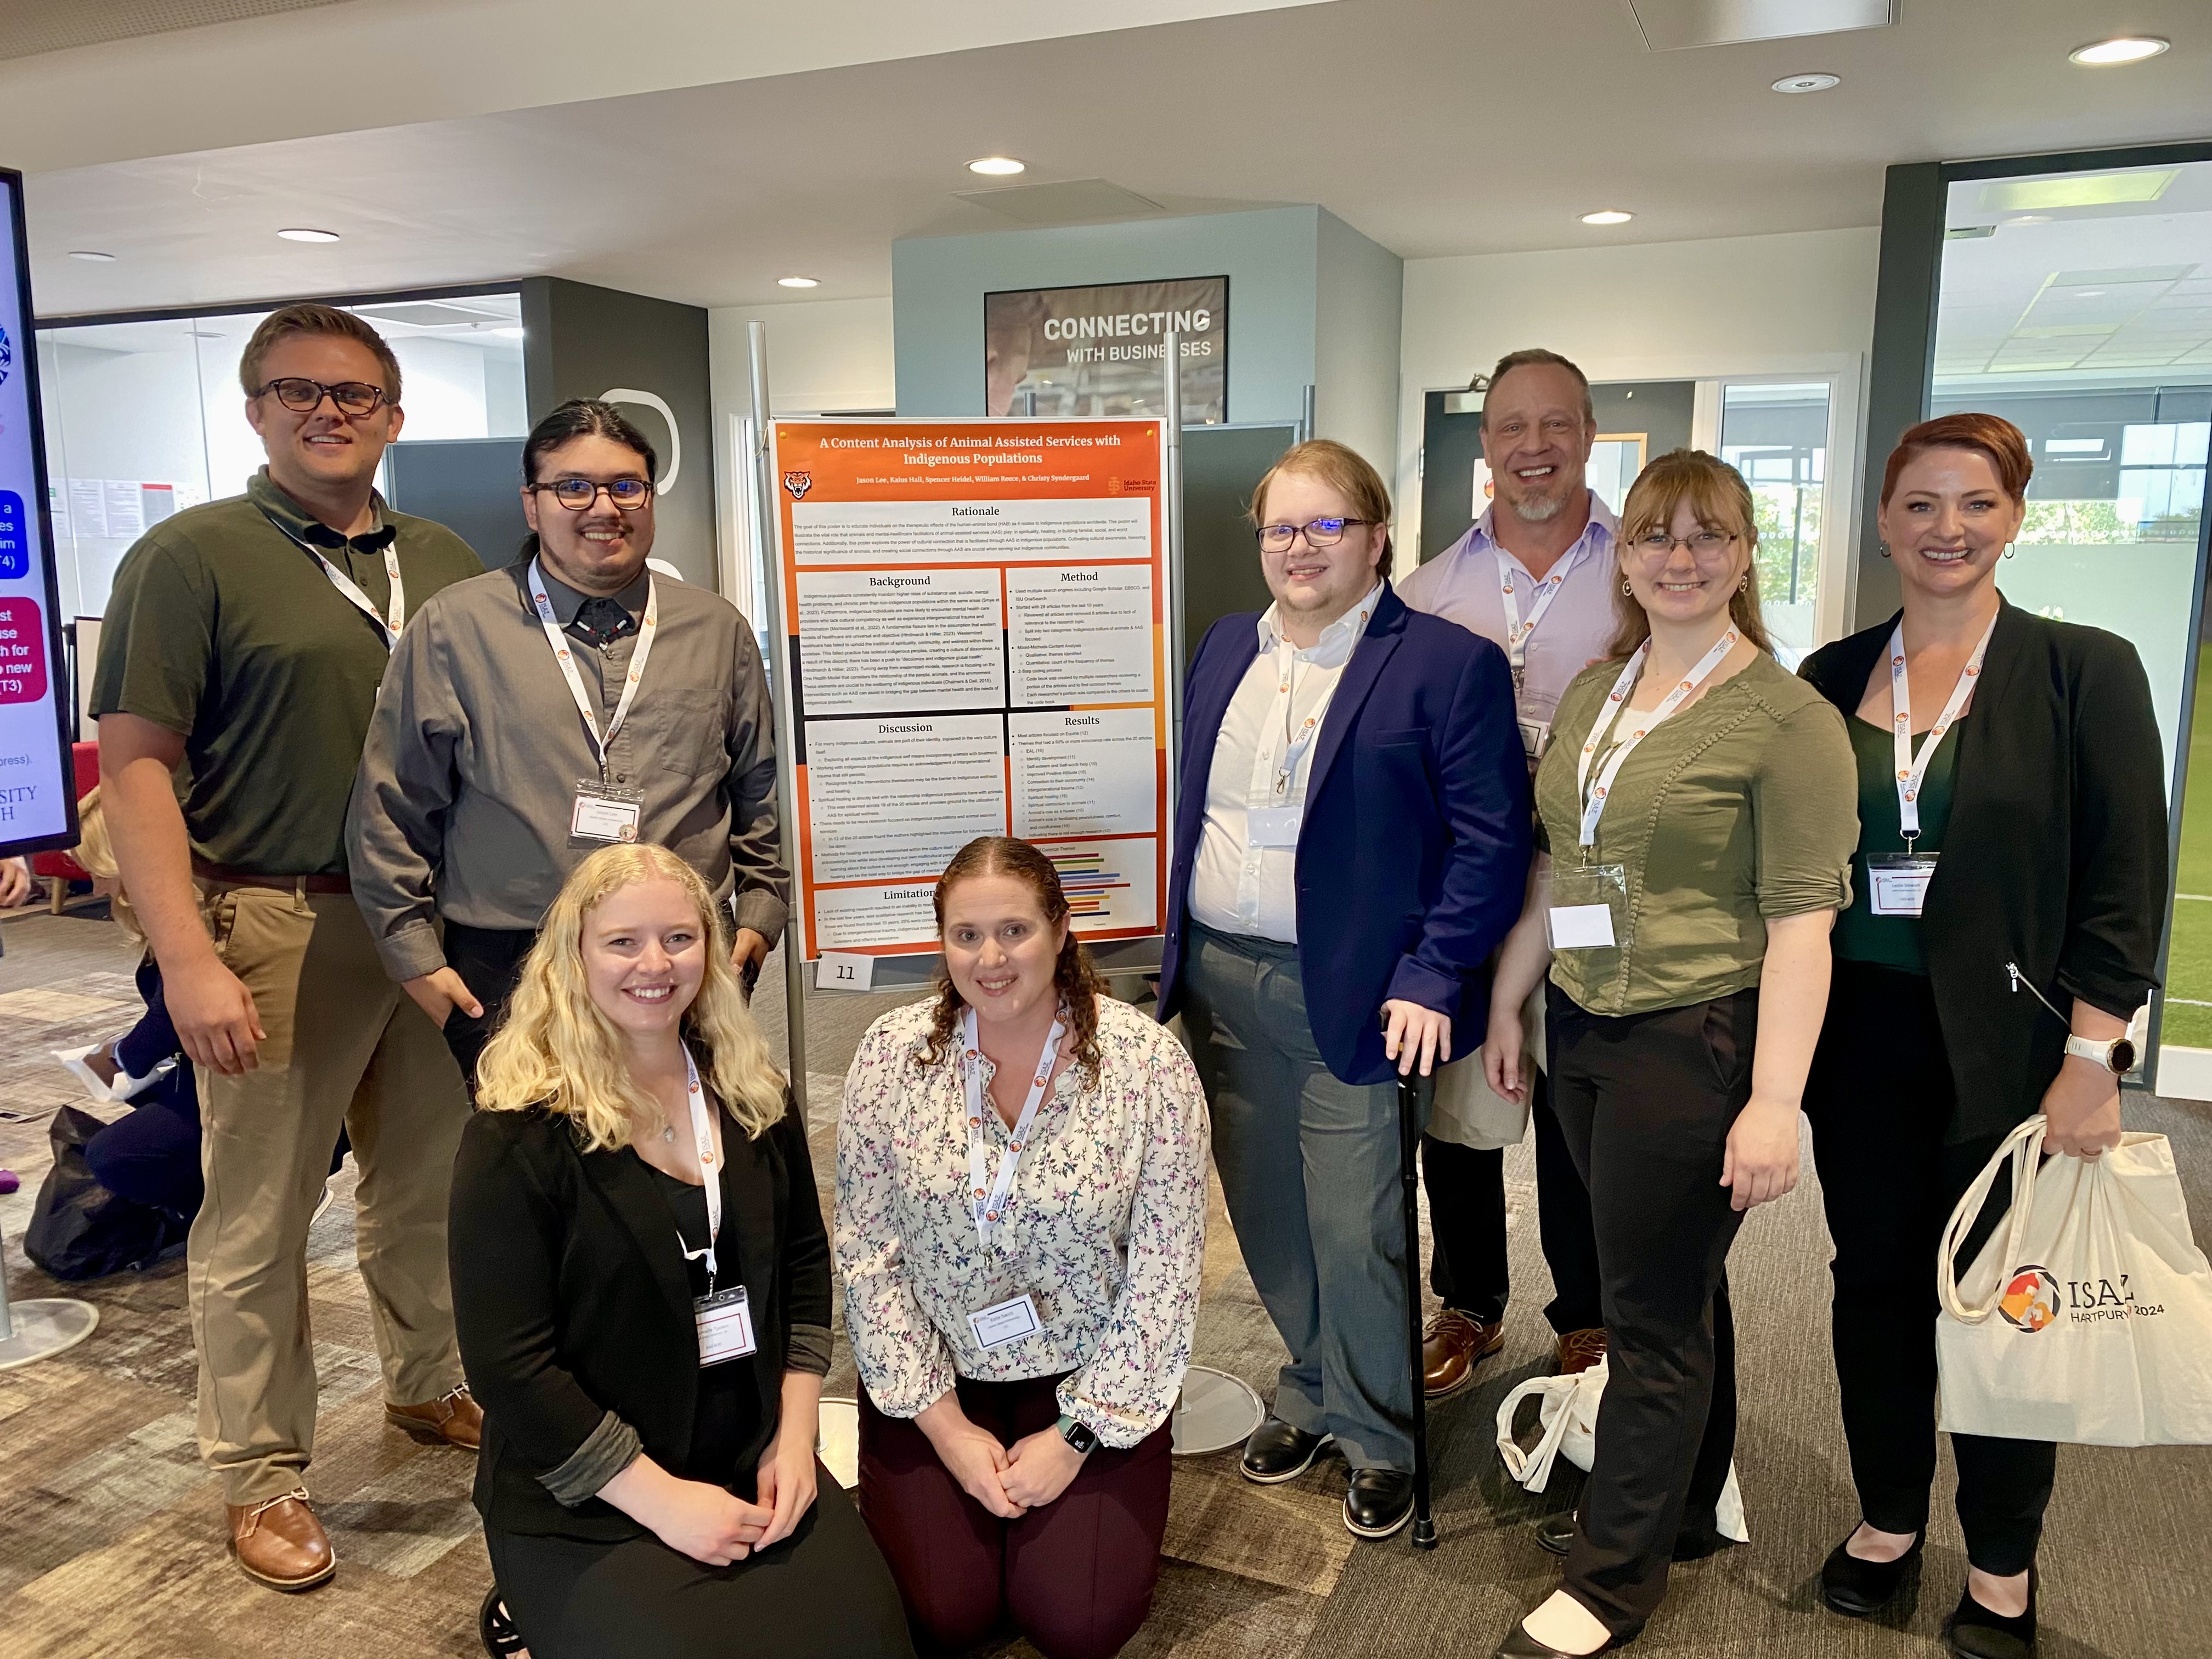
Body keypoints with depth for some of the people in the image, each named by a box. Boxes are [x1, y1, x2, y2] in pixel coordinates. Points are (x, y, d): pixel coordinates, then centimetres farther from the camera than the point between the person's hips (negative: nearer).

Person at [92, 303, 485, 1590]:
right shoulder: (194, 556, -4)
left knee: (432, 1183, 17)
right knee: (259, 1217, 6)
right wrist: (188, 959, -18)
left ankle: (430, 1384, 38)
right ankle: (263, 1474, 22)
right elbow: (134, 763, -10)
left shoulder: (447, 564, 10)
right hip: (277, 922, -4)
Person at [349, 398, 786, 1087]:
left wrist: (759, 915, 10)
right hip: (507, 973, -1)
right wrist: (414, 951, 2)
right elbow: (392, 809, 5)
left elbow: (763, 794, 16)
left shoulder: (718, 630, 10)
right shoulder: (454, 628, 3)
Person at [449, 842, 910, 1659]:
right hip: (583, 1508, -4)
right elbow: (506, 1362, -14)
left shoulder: (753, 1097, 3)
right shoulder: (517, 1136, -14)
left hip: (754, 1469, 4)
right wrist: (662, 1500, -15)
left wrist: (795, 1434, 0)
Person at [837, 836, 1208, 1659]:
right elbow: (867, 1254, -7)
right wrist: (946, 1427, -9)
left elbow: (1164, 1279, -12)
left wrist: (1075, 1436, -11)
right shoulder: (893, 1053, -12)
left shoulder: (1149, 1062, -17)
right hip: (933, 1375, 1)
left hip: (1089, 1376, -1)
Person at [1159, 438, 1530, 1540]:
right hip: (1218, 983, 6)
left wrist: (1431, 978, -15)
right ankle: (1309, 1397, 37)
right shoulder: (1225, 650, 12)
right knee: (1263, 1214, 16)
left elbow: (1490, 837, -9)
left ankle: (1377, 1439, 24)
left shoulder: (1449, 663, -7)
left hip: (1350, 997, -5)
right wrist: (1178, 953, 11)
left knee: (1355, 1232, 1)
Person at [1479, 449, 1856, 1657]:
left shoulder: (1788, 719, -11)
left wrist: (1774, 1103, -18)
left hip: (1694, 1043, -6)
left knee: (1654, 1313, 5)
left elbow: (1800, 923, -15)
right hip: (1582, 1032, 6)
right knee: (1676, 1288, 20)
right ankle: (1681, 1511, 39)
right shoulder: (1593, 693, 9)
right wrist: (1504, 1005, 16)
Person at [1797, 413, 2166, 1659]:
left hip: (2007, 1051, -3)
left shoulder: (2086, 671, -5)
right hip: (1860, 1043, 3)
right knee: (1876, 1286, 14)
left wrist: (2091, 1062, -13)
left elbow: (2126, 883, -7)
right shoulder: (1834, 679, 5)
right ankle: (1889, 1520, 34)